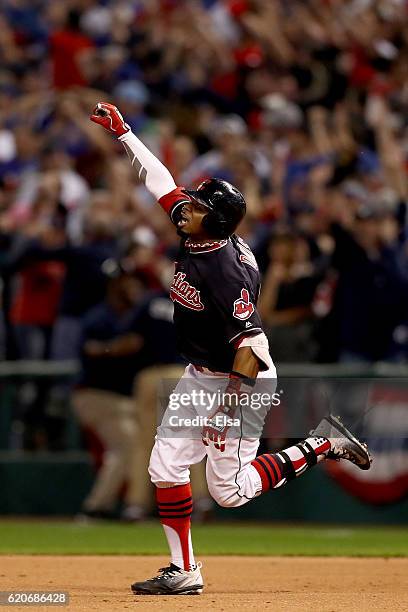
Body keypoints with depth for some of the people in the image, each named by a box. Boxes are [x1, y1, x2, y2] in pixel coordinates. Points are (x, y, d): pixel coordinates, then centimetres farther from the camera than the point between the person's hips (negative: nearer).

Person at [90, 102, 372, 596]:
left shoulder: (227, 269, -27)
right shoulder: (194, 240, -4)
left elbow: (250, 341, -28)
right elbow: (160, 181, 8)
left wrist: (228, 408, -28)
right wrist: (121, 132, 8)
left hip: (241, 380, -9)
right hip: (198, 377, 9)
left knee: (230, 490, -4)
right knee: (165, 469, 2)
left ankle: (324, 445, 8)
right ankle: (183, 571, 9)